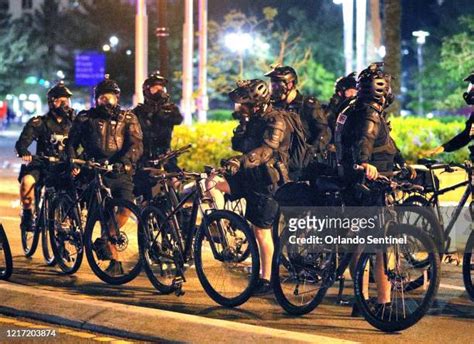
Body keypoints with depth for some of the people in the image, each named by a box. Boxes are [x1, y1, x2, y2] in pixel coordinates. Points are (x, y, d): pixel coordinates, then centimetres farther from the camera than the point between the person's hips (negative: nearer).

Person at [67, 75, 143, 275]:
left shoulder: (128, 118, 7)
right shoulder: (86, 118, 9)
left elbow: (136, 144, -6)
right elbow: (72, 142, 15)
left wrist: (124, 161, -23)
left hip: (121, 173, 1)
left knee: (126, 209, -20)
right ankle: (115, 262, -1)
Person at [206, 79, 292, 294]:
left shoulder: (275, 121, -16)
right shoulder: (254, 119, 12)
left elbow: (266, 150, -31)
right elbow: (238, 145, 9)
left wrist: (242, 162, -45)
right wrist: (242, 124, -5)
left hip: (266, 181, -8)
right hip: (249, 176, 8)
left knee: (261, 230, -4)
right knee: (213, 183, -8)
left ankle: (266, 280, 5)